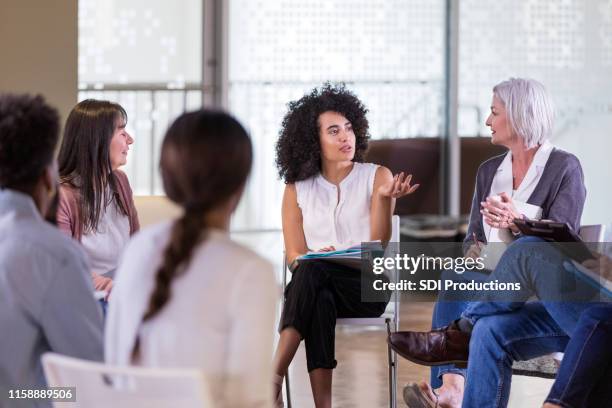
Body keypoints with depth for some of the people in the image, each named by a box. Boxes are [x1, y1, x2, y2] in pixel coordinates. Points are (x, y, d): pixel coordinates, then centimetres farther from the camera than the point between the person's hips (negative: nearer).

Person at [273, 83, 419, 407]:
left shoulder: (377, 176, 9)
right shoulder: (297, 189, 13)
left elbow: (379, 245, -3)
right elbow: (295, 255, 7)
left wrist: (384, 197, -20)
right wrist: (313, 259, -17)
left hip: (366, 287, -2)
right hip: (315, 284, 2)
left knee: (313, 273, -35)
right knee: (319, 301, -37)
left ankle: (273, 379, -42)